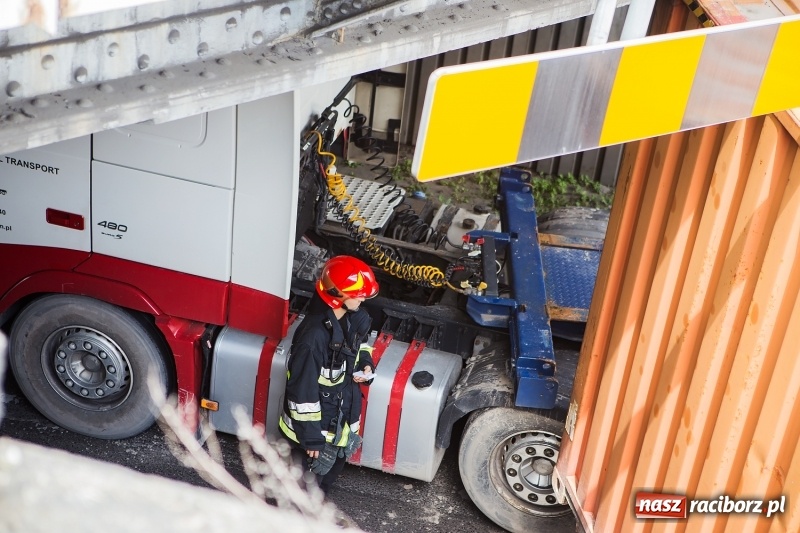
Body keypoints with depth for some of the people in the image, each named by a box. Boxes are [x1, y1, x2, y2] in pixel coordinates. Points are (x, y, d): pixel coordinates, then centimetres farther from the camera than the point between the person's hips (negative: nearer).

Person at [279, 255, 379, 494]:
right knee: (305, 480, 14)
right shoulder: (314, 335, -34)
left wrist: (365, 363, -5)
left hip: (341, 417, 8)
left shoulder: (354, 318, -8)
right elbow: (303, 389, -28)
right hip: (315, 424, -8)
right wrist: (311, 436, -22)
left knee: (332, 469, 29)